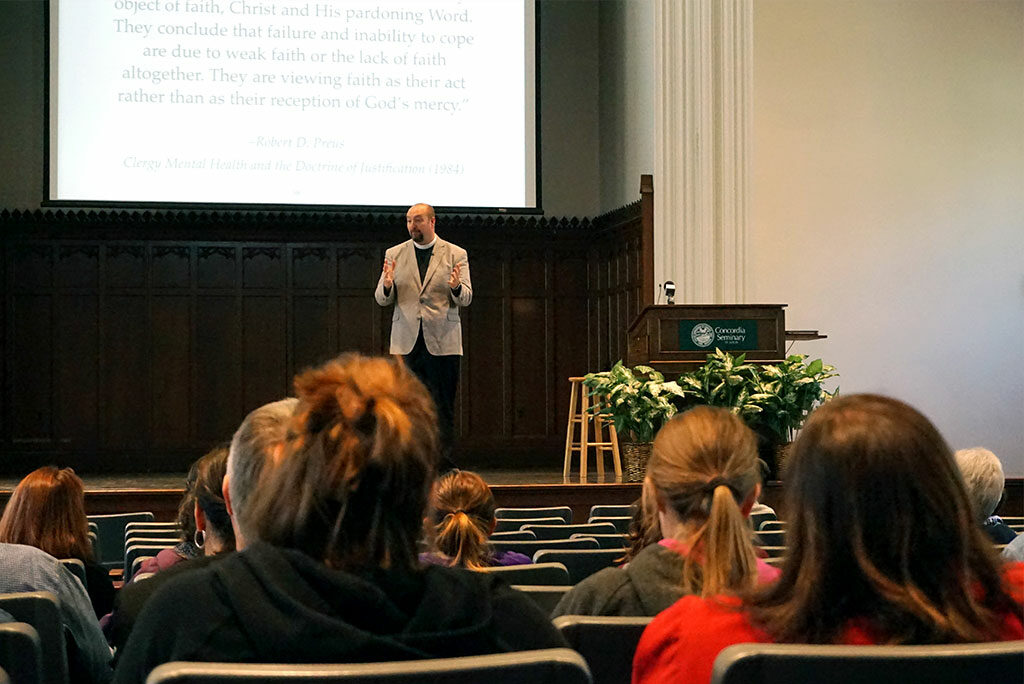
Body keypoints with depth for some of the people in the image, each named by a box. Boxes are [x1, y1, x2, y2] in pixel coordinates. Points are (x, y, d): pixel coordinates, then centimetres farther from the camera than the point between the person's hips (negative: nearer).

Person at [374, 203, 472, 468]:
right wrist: (387, 285, -16)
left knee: (443, 407, -2)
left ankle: (443, 464, 3)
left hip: (442, 342, -2)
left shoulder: (456, 254, 5)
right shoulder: (394, 254, 10)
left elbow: (465, 298, 1)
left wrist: (456, 287, -22)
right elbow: (381, 299, 7)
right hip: (406, 340, 2)